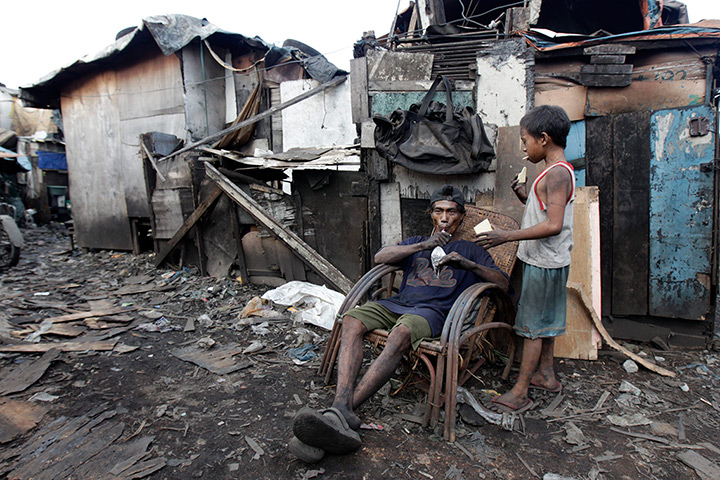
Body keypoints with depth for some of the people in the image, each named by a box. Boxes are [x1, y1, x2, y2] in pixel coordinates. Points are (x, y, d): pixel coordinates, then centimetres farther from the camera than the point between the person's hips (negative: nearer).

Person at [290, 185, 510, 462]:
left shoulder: (470, 250, 23)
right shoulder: (416, 242, 31)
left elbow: (504, 284, 10)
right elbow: (380, 257, 12)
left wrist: (468, 264, -7)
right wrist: (424, 246, 0)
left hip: (432, 312, -4)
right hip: (397, 303, 4)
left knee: (400, 333, -39)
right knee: (352, 320, -28)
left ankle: (338, 414, -46)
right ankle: (342, 408, -43)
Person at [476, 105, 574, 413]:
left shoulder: (557, 173, -19)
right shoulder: (558, 171, 12)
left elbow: (553, 225, -28)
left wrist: (507, 236, -27)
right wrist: (525, 197, 4)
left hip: (544, 263, -10)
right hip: (546, 261, 10)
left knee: (532, 325, -3)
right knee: (545, 320, 20)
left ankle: (520, 392, 6)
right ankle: (546, 375, 35)